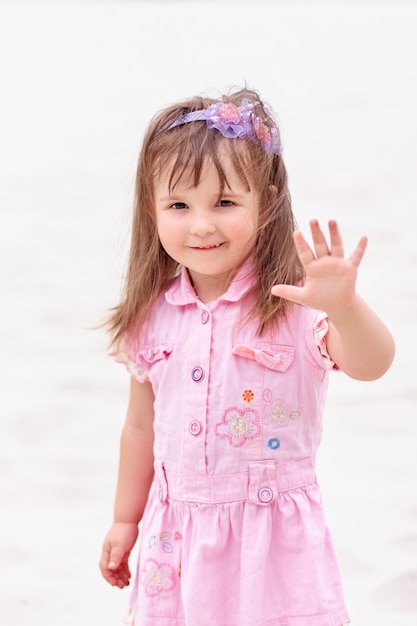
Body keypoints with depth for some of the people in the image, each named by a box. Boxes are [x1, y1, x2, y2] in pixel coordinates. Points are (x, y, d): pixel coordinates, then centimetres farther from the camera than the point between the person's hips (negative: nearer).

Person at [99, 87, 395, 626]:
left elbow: (371, 365, -30)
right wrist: (125, 520, 19)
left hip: (273, 538, -3)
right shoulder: (153, 316, 0)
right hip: (180, 537, 4)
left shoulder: (294, 304, -13)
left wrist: (344, 306, -49)